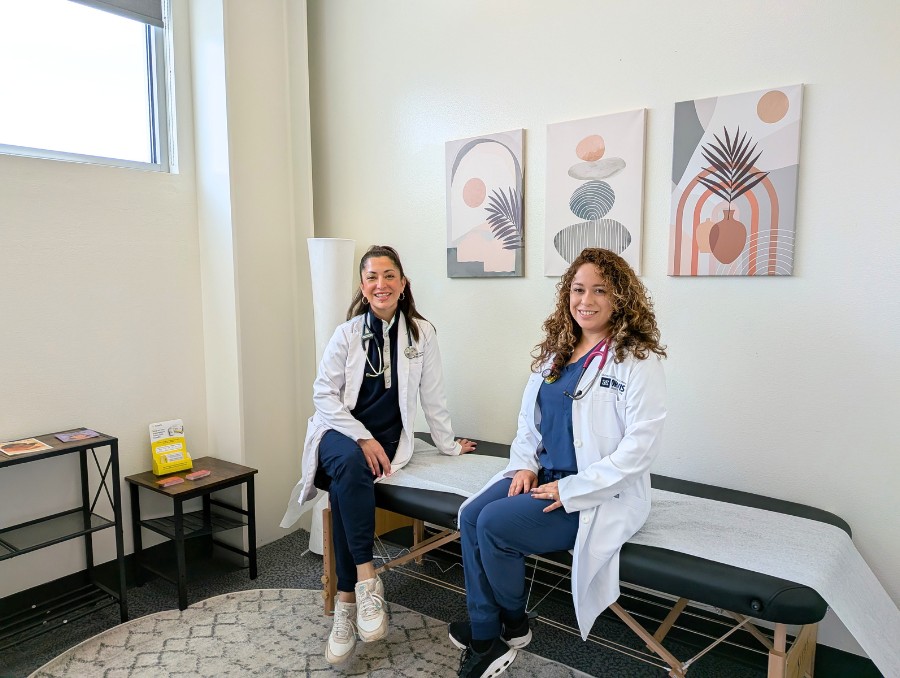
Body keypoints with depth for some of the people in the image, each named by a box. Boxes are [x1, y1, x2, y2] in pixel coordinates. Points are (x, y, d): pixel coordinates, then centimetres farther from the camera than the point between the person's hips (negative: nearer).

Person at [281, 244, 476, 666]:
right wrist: (362, 439, -16)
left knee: (345, 487, -29)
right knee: (350, 464, -35)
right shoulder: (347, 333, -1)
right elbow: (324, 395, -4)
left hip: (386, 438, 0)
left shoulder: (421, 333, 0)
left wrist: (448, 445, 11)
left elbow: (432, 396, 7)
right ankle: (367, 580, -29)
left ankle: (346, 600, -19)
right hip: (341, 431, 0)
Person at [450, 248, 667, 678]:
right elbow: (528, 416, 17)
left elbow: (641, 445, -18)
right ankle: (485, 635, -1)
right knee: (471, 515, -13)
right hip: (542, 475, 7)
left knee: (495, 525, -20)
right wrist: (525, 464, -1)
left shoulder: (638, 359, -11)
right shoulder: (554, 351, 10)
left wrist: (571, 490, -19)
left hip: (601, 493, -7)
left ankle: (512, 624, 8)